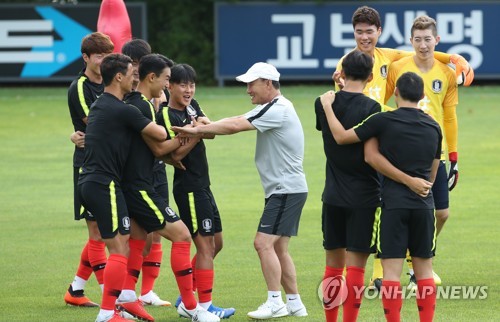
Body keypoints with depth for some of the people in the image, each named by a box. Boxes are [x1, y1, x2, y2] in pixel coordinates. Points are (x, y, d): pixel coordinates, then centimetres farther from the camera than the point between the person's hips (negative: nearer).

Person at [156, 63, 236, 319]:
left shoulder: (192, 107, 11)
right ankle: (205, 306, -5)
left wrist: (204, 123, -22)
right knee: (205, 245, -8)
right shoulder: (167, 116, -13)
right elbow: (177, 154, -20)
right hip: (188, 188, -9)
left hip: (202, 186, 9)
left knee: (216, 243, 15)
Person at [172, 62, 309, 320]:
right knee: (278, 249, 12)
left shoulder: (278, 110, -17)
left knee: (264, 243, -13)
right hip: (281, 190, 10)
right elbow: (235, 122, 9)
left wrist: (198, 129, -19)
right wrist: (204, 127, -6)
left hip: (287, 189, -10)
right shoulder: (270, 109, 16)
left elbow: (235, 126, -23)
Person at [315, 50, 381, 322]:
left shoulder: (323, 104, 1)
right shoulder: (370, 108, -14)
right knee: (355, 266, -3)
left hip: (333, 196, 5)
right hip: (364, 196, -5)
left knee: (333, 264, 14)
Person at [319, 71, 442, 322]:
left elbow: (341, 136, -2)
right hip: (424, 205, 3)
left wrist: (327, 105, 10)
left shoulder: (384, 121, -8)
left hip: (393, 204, -3)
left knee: (391, 270, -3)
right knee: (424, 269, 9)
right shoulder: (434, 127, 6)